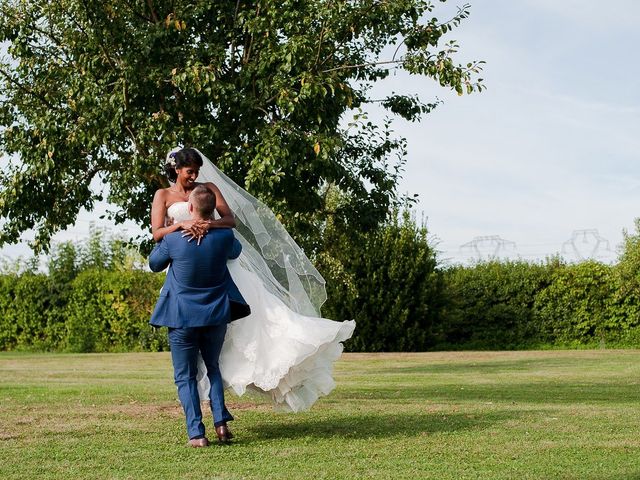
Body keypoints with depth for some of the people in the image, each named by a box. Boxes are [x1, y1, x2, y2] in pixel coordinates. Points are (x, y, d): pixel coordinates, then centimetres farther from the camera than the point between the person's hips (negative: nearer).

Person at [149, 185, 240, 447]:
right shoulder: (225, 237, -9)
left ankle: (196, 433, -1)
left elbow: (154, 264, 7)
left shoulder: (173, 239, -14)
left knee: (185, 376, 9)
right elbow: (235, 251, 18)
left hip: (182, 317, -3)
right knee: (213, 367, 23)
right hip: (217, 316, 3)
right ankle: (221, 422, 8)